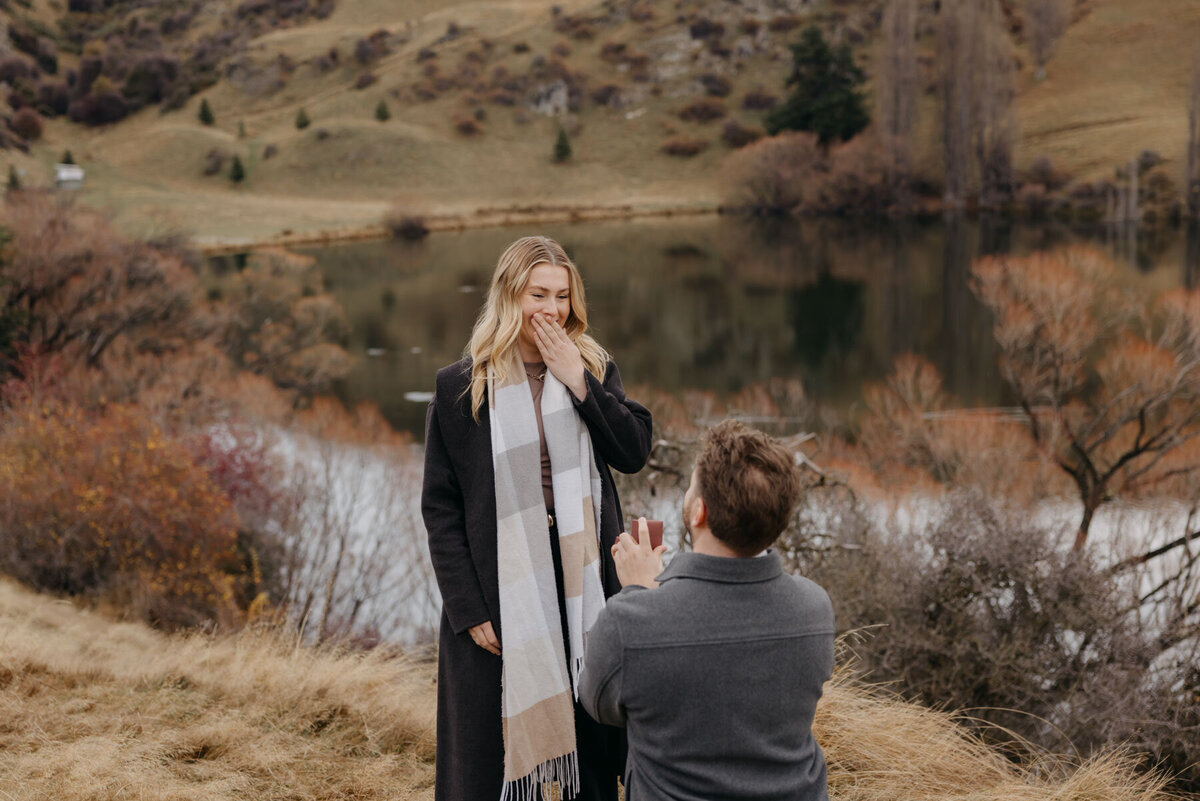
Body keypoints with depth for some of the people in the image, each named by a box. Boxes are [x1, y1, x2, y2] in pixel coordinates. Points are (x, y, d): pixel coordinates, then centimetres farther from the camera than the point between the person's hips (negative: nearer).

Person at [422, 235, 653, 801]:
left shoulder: (594, 370, 6)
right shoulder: (459, 387, -4)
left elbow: (635, 452, -7)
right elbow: (440, 507, -3)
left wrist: (579, 382, -13)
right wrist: (467, 608, -8)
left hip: (584, 581, 3)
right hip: (500, 590, -2)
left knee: (593, 735, 12)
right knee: (502, 745, 6)